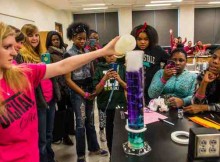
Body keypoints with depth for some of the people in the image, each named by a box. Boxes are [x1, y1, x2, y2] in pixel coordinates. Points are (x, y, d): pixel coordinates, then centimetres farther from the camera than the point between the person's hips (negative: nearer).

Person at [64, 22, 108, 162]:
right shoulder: (69, 55, -8)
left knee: (90, 121, 15)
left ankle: (94, 148, 31)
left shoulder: (88, 52, 8)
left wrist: (94, 89, -2)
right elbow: (68, 79, -11)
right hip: (77, 92, -5)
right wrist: (83, 94, -13)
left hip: (90, 90, 5)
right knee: (81, 123, 0)